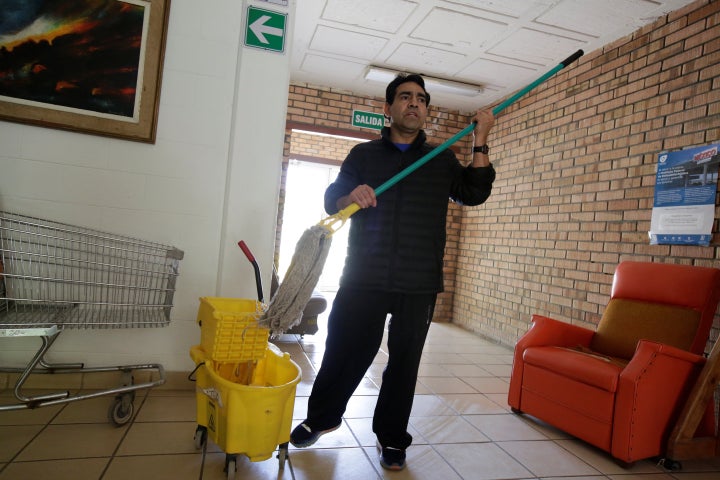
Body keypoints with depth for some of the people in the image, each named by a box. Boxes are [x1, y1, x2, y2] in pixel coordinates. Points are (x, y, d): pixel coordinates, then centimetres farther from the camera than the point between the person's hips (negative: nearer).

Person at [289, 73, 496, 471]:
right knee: (344, 352, 6)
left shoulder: (442, 160, 13)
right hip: (364, 277, -1)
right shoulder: (362, 154, 9)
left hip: (419, 284, 1)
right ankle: (321, 418, 32)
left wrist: (480, 143, -5)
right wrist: (350, 197, -16)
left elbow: (474, 193, 3)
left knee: (405, 361, 9)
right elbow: (331, 201, 6)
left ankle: (392, 438, 28)